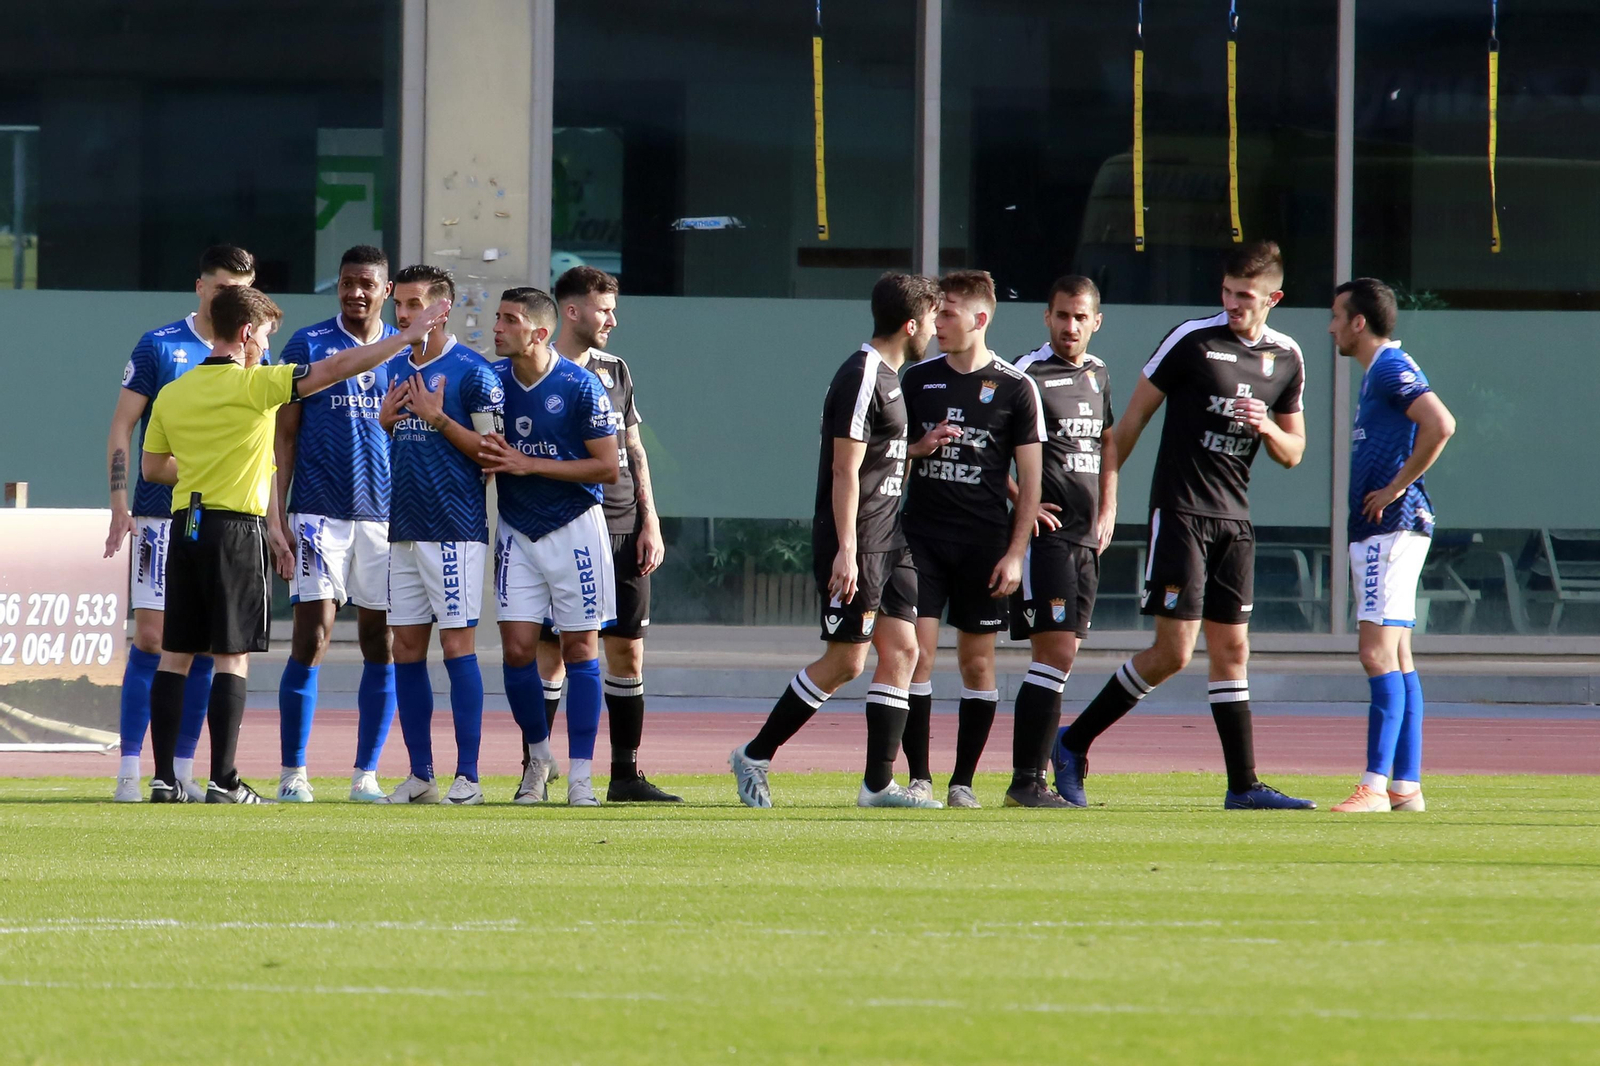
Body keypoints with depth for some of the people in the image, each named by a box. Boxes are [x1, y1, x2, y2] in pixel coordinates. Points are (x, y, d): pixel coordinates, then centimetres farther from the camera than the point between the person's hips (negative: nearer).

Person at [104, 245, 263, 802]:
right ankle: (130, 771, -4)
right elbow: (122, 427, 0)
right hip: (162, 515, -4)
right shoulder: (160, 346, -1)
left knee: (203, 647, 4)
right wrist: (120, 505, -9)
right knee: (151, 638, -7)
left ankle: (182, 770, 10)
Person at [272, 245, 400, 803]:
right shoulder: (308, 345, 2)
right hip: (320, 513, -3)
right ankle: (293, 773, -2)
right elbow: (284, 435, 3)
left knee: (381, 644, 3)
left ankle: (365, 774, 9)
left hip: (387, 516, 3)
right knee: (311, 636, -7)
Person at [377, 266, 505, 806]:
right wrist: (384, 420, 2)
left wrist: (438, 417, -15)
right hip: (403, 530, 7)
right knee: (407, 649, 6)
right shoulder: (394, 370, 15)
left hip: (455, 531, -7)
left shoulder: (471, 371, -5)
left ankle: (467, 777, -7)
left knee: (457, 644, -8)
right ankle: (419, 776, 11)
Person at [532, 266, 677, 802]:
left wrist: (650, 522, 10)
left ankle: (626, 775, 10)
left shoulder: (615, 371, 14)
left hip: (624, 532, 6)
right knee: (552, 651, -5)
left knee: (627, 651, 5)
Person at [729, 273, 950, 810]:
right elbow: (846, 469, -18)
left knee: (902, 649, 2)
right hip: (856, 543, -10)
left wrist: (918, 448, 14)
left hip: (888, 543, 10)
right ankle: (754, 756, 7)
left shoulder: (887, 378, 17)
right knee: (845, 661, -6)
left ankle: (878, 784, 2)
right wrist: (846, 550, -22)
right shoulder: (862, 378, -14)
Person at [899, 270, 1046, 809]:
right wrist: (924, 444, -6)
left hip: (984, 542, -2)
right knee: (917, 653, -7)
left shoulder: (1015, 388, -1)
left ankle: (963, 781, 10)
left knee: (977, 663, 3)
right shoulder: (918, 379, 7)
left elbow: (1030, 479, 0)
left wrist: (1014, 553, -6)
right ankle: (918, 779, -1)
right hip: (921, 536, 2)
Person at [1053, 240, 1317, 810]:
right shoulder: (1191, 340, -8)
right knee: (1173, 651, -10)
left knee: (1231, 650, 6)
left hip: (1235, 519, 5)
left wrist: (1267, 428, -9)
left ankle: (1244, 785, 7)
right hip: (1180, 511, -5)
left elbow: (1292, 454, 15)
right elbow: (1133, 419, -2)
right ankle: (1073, 745, 3)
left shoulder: (1287, 358, 8)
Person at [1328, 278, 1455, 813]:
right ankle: (1406, 786, 11)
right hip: (1378, 531, 11)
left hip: (1391, 529, -11)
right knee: (1396, 658, 10)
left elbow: (1440, 424, -27)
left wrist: (1396, 487, -19)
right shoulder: (1378, 373, 19)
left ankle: (1375, 785, -19)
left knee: (1379, 654, -14)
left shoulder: (1393, 369, -13)